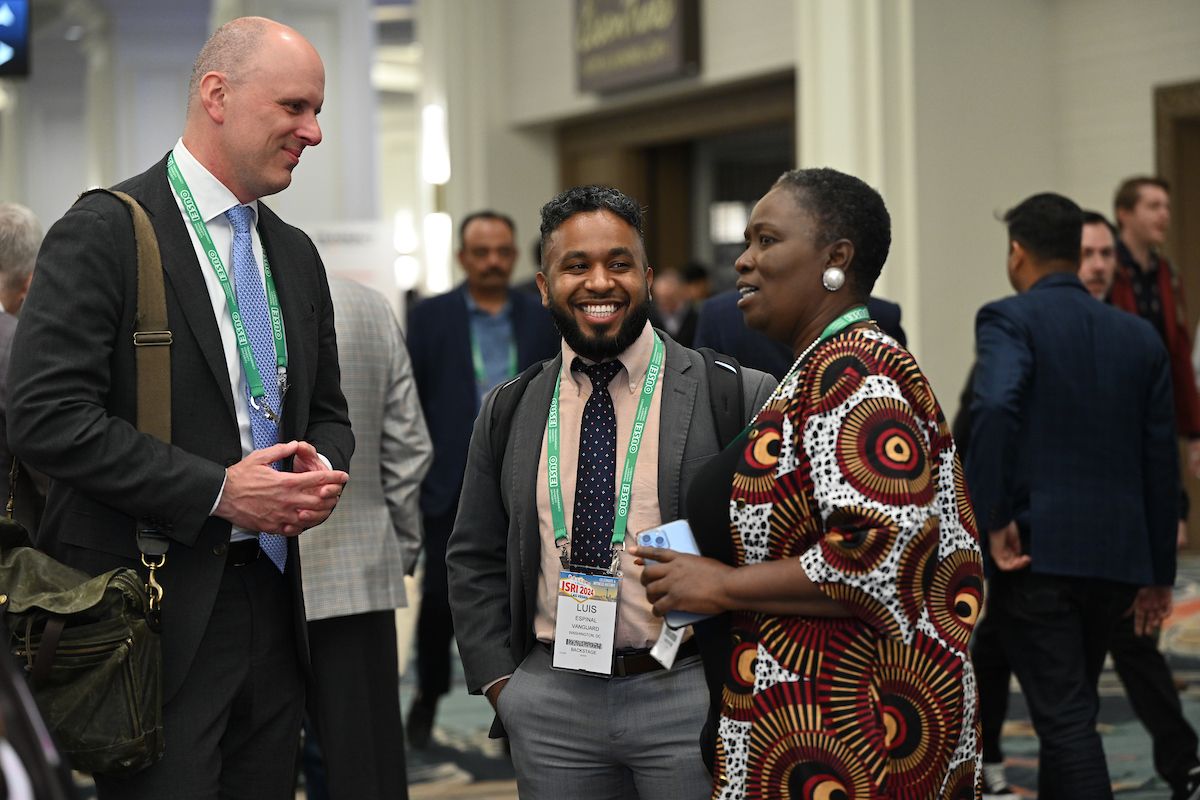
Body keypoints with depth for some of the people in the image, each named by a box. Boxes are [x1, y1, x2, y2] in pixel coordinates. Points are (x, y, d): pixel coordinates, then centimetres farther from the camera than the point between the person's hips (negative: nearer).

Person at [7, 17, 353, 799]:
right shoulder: (104, 233, -8)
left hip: (271, 604, 7)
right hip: (155, 612, -7)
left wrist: (323, 470, -2)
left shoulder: (297, 255, 15)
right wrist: (217, 490, -18)